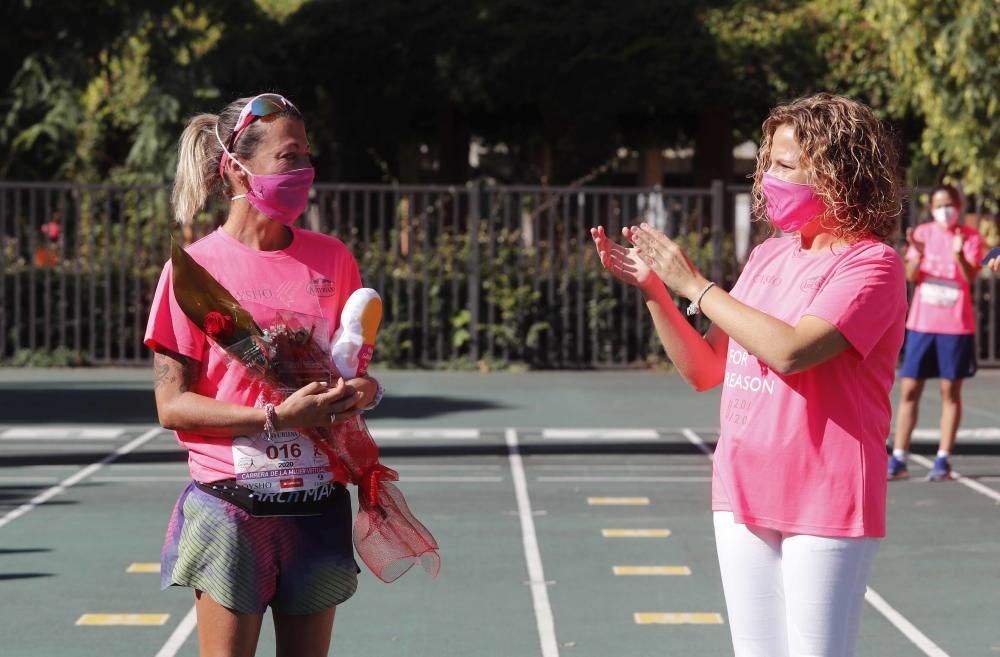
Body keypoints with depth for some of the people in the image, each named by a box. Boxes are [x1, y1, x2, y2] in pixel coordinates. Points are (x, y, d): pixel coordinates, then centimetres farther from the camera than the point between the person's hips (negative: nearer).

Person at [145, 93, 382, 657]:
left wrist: (364, 390, -7)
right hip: (230, 508, -4)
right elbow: (171, 405, -8)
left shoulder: (332, 258, 6)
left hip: (318, 506, 4)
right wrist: (277, 416, -19)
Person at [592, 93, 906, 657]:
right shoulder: (768, 257, 12)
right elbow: (704, 371, 14)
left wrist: (693, 285, -16)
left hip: (826, 506, -7)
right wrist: (652, 289, 1)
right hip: (744, 498, 7)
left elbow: (789, 351, -25)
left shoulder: (872, 263, -10)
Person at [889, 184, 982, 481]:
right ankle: (898, 459, 6)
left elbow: (970, 277, -15)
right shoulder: (923, 233, 5)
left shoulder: (970, 237, -1)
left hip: (955, 326, -2)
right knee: (908, 391, 1)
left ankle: (943, 459, 7)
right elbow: (911, 275, -4)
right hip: (921, 323, 2)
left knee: (950, 392, 2)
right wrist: (918, 254, -24)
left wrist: (959, 254, -33)